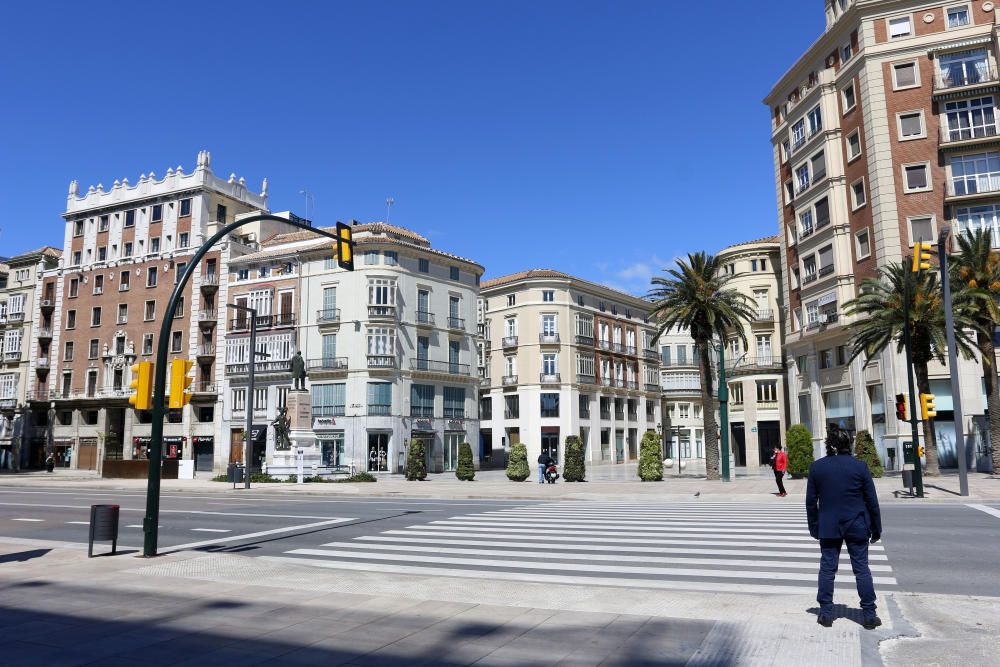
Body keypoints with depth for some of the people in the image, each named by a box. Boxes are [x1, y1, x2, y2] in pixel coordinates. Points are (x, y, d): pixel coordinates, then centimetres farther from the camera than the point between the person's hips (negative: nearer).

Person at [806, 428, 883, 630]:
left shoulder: (816, 467, -3)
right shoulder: (860, 467, -7)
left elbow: (811, 501, 1)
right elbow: (872, 501, -2)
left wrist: (814, 527, 11)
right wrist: (876, 528, 8)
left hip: (828, 527, 1)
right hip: (856, 527, 0)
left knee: (827, 569, 6)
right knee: (862, 569, 7)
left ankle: (826, 613, 10)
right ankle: (869, 615, 12)